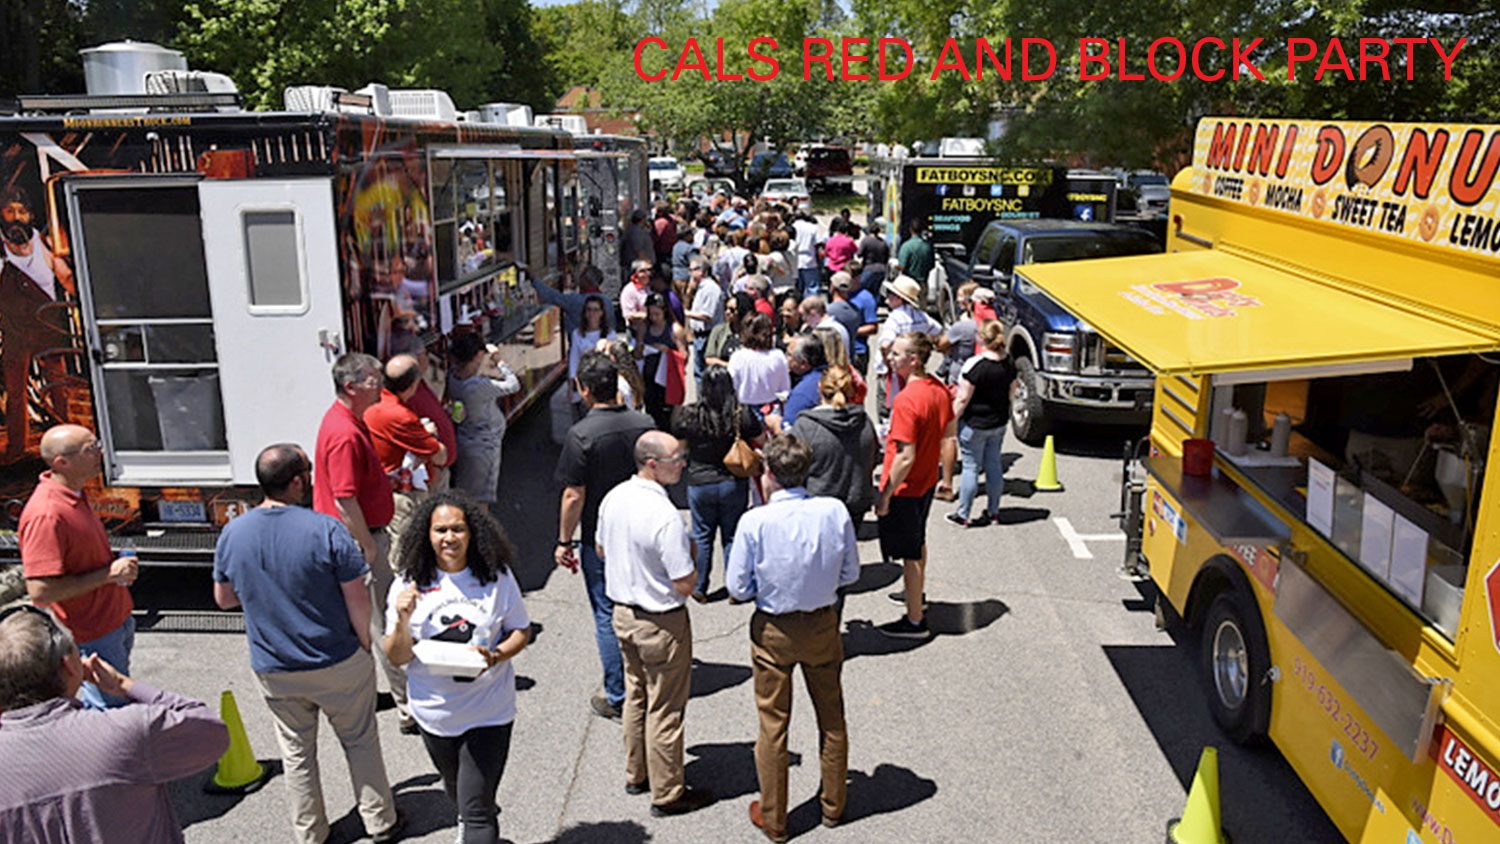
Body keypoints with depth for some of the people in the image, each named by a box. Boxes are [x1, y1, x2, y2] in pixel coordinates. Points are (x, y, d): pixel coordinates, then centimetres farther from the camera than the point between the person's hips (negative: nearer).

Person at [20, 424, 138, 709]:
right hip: (93, 636, -9)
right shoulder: (46, 515, -27)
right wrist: (109, 574, -24)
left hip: (115, 619, 9)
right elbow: (40, 592, -30)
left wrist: (116, 563, 2)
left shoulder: (75, 494, 3)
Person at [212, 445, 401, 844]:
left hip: (274, 671, 3)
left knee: (296, 752, 21)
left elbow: (224, 599, 6)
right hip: (339, 664, -3)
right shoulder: (326, 530, -21)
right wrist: (365, 645, -3)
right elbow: (358, 600, -18)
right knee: (360, 742, 17)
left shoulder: (232, 534, -7)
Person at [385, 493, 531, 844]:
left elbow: (521, 631, -1)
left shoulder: (497, 576, -9)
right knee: (457, 791, 27)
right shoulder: (410, 583, -8)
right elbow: (397, 657, -5)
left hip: (489, 712, -3)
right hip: (435, 711, 3)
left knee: (476, 807, -5)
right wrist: (403, 621, -24)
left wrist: (494, 657, -20)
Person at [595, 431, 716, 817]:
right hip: (661, 623, -8)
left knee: (636, 696, 23)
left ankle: (636, 775, 39)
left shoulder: (613, 498, -4)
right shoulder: (666, 517, -29)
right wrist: (691, 561, -6)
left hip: (622, 612, 8)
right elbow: (685, 585, -24)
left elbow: (601, 550, 13)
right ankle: (667, 794, 21)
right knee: (665, 709, 7)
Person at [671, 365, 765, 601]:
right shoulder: (743, 414, -14)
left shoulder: (689, 415, -13)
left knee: (702, 536, 14)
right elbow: (761, 442, -1)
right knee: (732, 537, 12)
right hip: (734, 484, 0)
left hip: (700, 483, 0)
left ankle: (699, 588, 21)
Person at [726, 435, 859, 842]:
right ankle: (833, 805, 38)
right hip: (823, 625, 3)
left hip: (773, 630, -2)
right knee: (831, 716, 21)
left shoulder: (755, 522, -22)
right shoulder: (836, 512, -14)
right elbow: (850, 573, -3)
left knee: (773, 723, 13)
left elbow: (738, 587, -13)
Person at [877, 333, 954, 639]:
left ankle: (915, 621, 14)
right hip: (927, 481, 9)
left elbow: (905, 457, -29)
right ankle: (915, 593, 48)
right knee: (918, 544, 27)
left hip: (905, 488, -9)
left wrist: (885, 495, -21)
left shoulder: (907, 400, -28)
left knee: (910, 555, 3)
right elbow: (949, 433, 12)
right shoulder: (940, 390, -1)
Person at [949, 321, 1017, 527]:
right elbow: (1011, 393, 11)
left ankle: (963, 515, 12)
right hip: (999, 423, 6)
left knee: (971, 467, 3)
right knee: (994, 465, 16)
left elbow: (963, 399, -19)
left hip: (974, 424, -6)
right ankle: (993, 511, 26)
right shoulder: (1009, 363, -1)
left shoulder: (974, 365, -22)